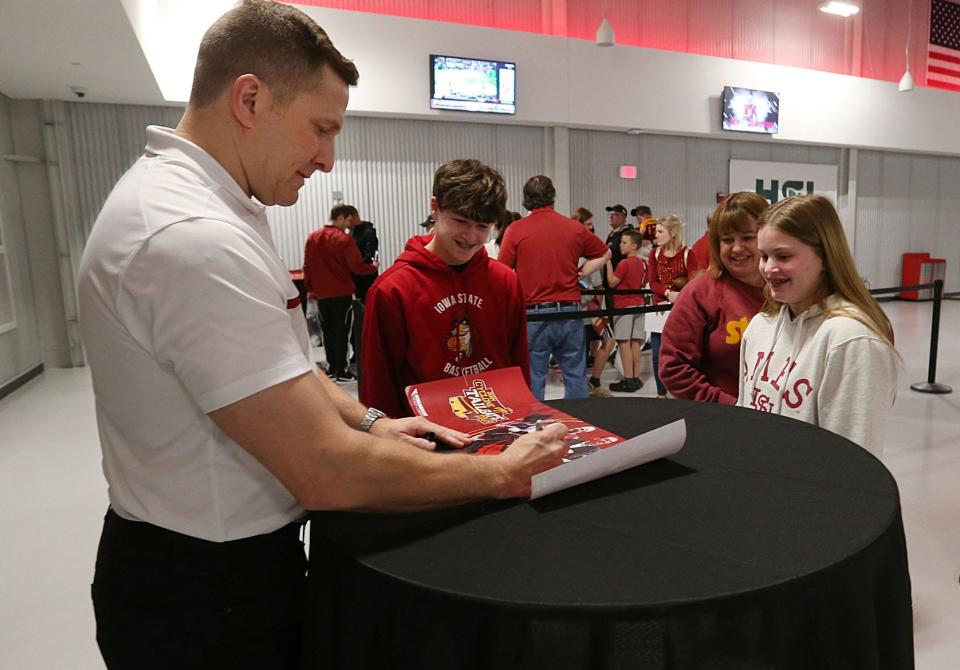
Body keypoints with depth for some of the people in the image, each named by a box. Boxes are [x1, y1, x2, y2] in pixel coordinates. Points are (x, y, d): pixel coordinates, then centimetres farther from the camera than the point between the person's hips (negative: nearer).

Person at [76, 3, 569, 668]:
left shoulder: (194, 200, 5)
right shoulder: (194, 236, -30)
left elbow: (280, 364, 12)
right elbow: (326, 472, -30)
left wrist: (369, 421, 0)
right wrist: (501, 475, -19)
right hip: (207, 594, -9)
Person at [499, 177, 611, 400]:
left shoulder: (516, 230, -6)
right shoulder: (575, 228, 5)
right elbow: (604, 254, 19)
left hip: (533, 314, -2)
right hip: (569, 311, 3)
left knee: (532, 379, 5)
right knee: (575, 376, 12)